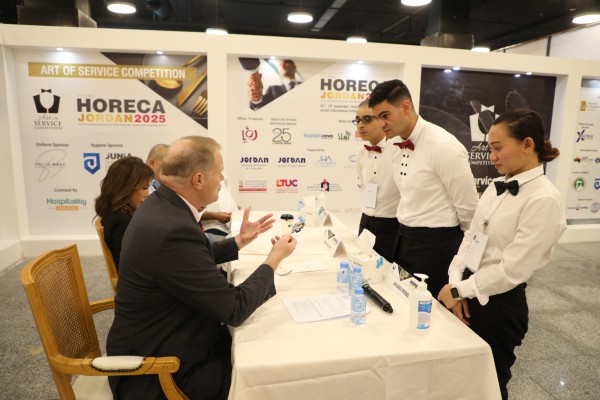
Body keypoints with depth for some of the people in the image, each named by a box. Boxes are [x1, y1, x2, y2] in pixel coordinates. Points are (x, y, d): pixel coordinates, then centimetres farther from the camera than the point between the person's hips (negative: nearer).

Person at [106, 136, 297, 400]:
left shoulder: (161, 204, -2)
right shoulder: (173, 230, -33)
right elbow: (235, 310, -25)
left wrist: (239, 242, 12)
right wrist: (274, 259, -12)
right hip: (160, 370, -8)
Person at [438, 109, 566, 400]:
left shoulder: (544, 200, -19)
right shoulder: (497, 187, 5)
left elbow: (512, 269, -21)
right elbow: (470, 237, 5)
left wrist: (458, 290, -13)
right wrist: (455, 282, -7)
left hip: (499, 305, -7)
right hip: (468, 293, 7)